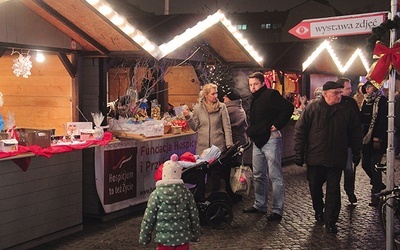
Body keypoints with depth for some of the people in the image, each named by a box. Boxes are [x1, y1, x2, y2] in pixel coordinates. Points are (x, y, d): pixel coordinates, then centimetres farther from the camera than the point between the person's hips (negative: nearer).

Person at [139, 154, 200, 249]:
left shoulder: (156, 194, -9)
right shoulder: (186, 193, -3)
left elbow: (148, 219, -7)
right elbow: (194, 216, 2)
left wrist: (144, 238, 4)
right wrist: (196, 235, 15)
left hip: (164, 238, -2)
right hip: (183, 238, 2)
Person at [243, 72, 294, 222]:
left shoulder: (271, 95, -11)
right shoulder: (255, 99, 16)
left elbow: (288, 108, -21)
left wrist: (277, 125, -19)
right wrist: (250, 131, 16)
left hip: (271, 140, -9)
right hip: (257, 141, 9)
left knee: (275, 176, -5)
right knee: (259, 175, 16)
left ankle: (277, 210, 0)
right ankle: (260, 205, 28)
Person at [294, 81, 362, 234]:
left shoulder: (346, 111, 2)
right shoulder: (312, 108, -4)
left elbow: (355, 133, 12)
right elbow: (300, 130, -3)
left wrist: (356, 153, 11)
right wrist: (299, 153, -6)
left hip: (336, 159, 0)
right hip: (315, 157, 0)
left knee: (333, 189, -1)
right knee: (315, 187, 12)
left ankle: (330, 221, 6)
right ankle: (319, 212, 36)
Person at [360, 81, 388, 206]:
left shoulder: (381, 100, -8)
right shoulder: (366, 101, 13)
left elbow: (382, 121, -14)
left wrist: (377, 139, -18)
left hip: (377, 139, -7)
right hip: (366, 138, 7)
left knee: (374, 165, -7)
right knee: (365, 164, 9)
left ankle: (376, 194, 1)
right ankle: (378, 185, 31)